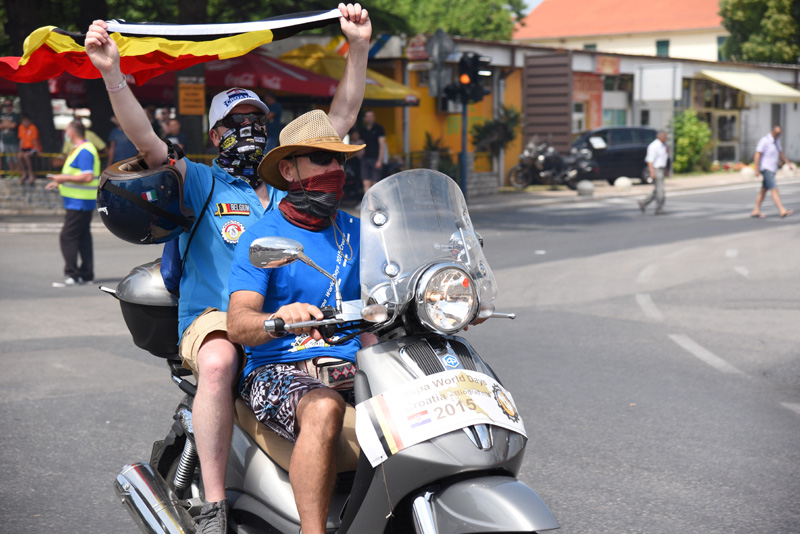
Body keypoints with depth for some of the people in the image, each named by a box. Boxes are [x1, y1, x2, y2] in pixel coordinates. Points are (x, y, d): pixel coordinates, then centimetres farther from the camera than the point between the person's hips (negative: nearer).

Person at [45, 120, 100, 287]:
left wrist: (64, 178, -18)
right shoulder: (80, 149, 16)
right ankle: (86, 275, 15)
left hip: (79, 203, -11)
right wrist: (61, 182, 18)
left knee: (67, 237, -10)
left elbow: (87, 177, -25)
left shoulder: (85, 151, -17)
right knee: (82, 237, 12)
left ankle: (72, 276, -10)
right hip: (80, 202, 11)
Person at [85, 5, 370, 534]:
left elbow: (341, 119, 18)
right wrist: (112, 72, -17)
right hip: (216, 316, -3)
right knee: (218, 362, -38)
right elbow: (145, 138, -4)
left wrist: (359, 47, 9)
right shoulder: (200, 182, 11)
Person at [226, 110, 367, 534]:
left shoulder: (355, 233, 17)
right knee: (324, 408, -38)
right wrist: (280, 317, -35)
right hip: (279, 370, -5)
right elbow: (238, 324, -12)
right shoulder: (263, 237, -1)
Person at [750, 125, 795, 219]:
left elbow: (781, 154, 18)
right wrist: (757, 170, -22)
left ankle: (756, 211, 14)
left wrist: (788, 163, 2)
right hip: (766, 169, -9)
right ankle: (782, 211, -19)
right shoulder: (764, 141, -14)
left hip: (772, 169, 9)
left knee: (764, 190, 10)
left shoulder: (777, 142, 13)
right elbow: (757, 155, -18)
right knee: (774, 190, -14)